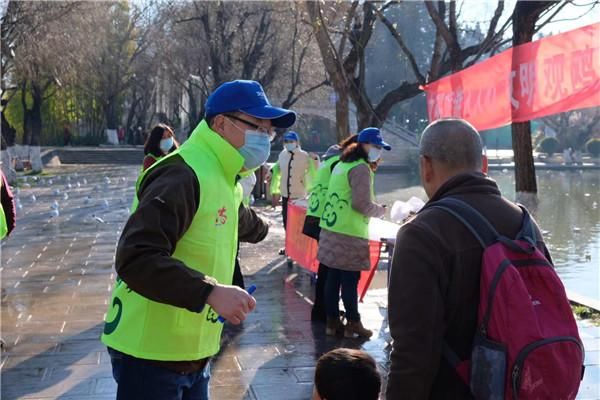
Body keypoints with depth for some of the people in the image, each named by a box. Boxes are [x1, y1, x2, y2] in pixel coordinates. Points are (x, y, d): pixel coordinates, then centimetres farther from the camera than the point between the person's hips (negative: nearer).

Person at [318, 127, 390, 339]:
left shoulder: (342, 165, 16)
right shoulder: (361, 168, -12)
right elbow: (361, 204, -18)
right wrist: (380, 210, -1)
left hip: (331, 230, 9)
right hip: (349, 235, -9)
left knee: (333, 278, 12)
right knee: (350, 281, 0)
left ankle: (332, 321, 19)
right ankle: (353, 324, 9)